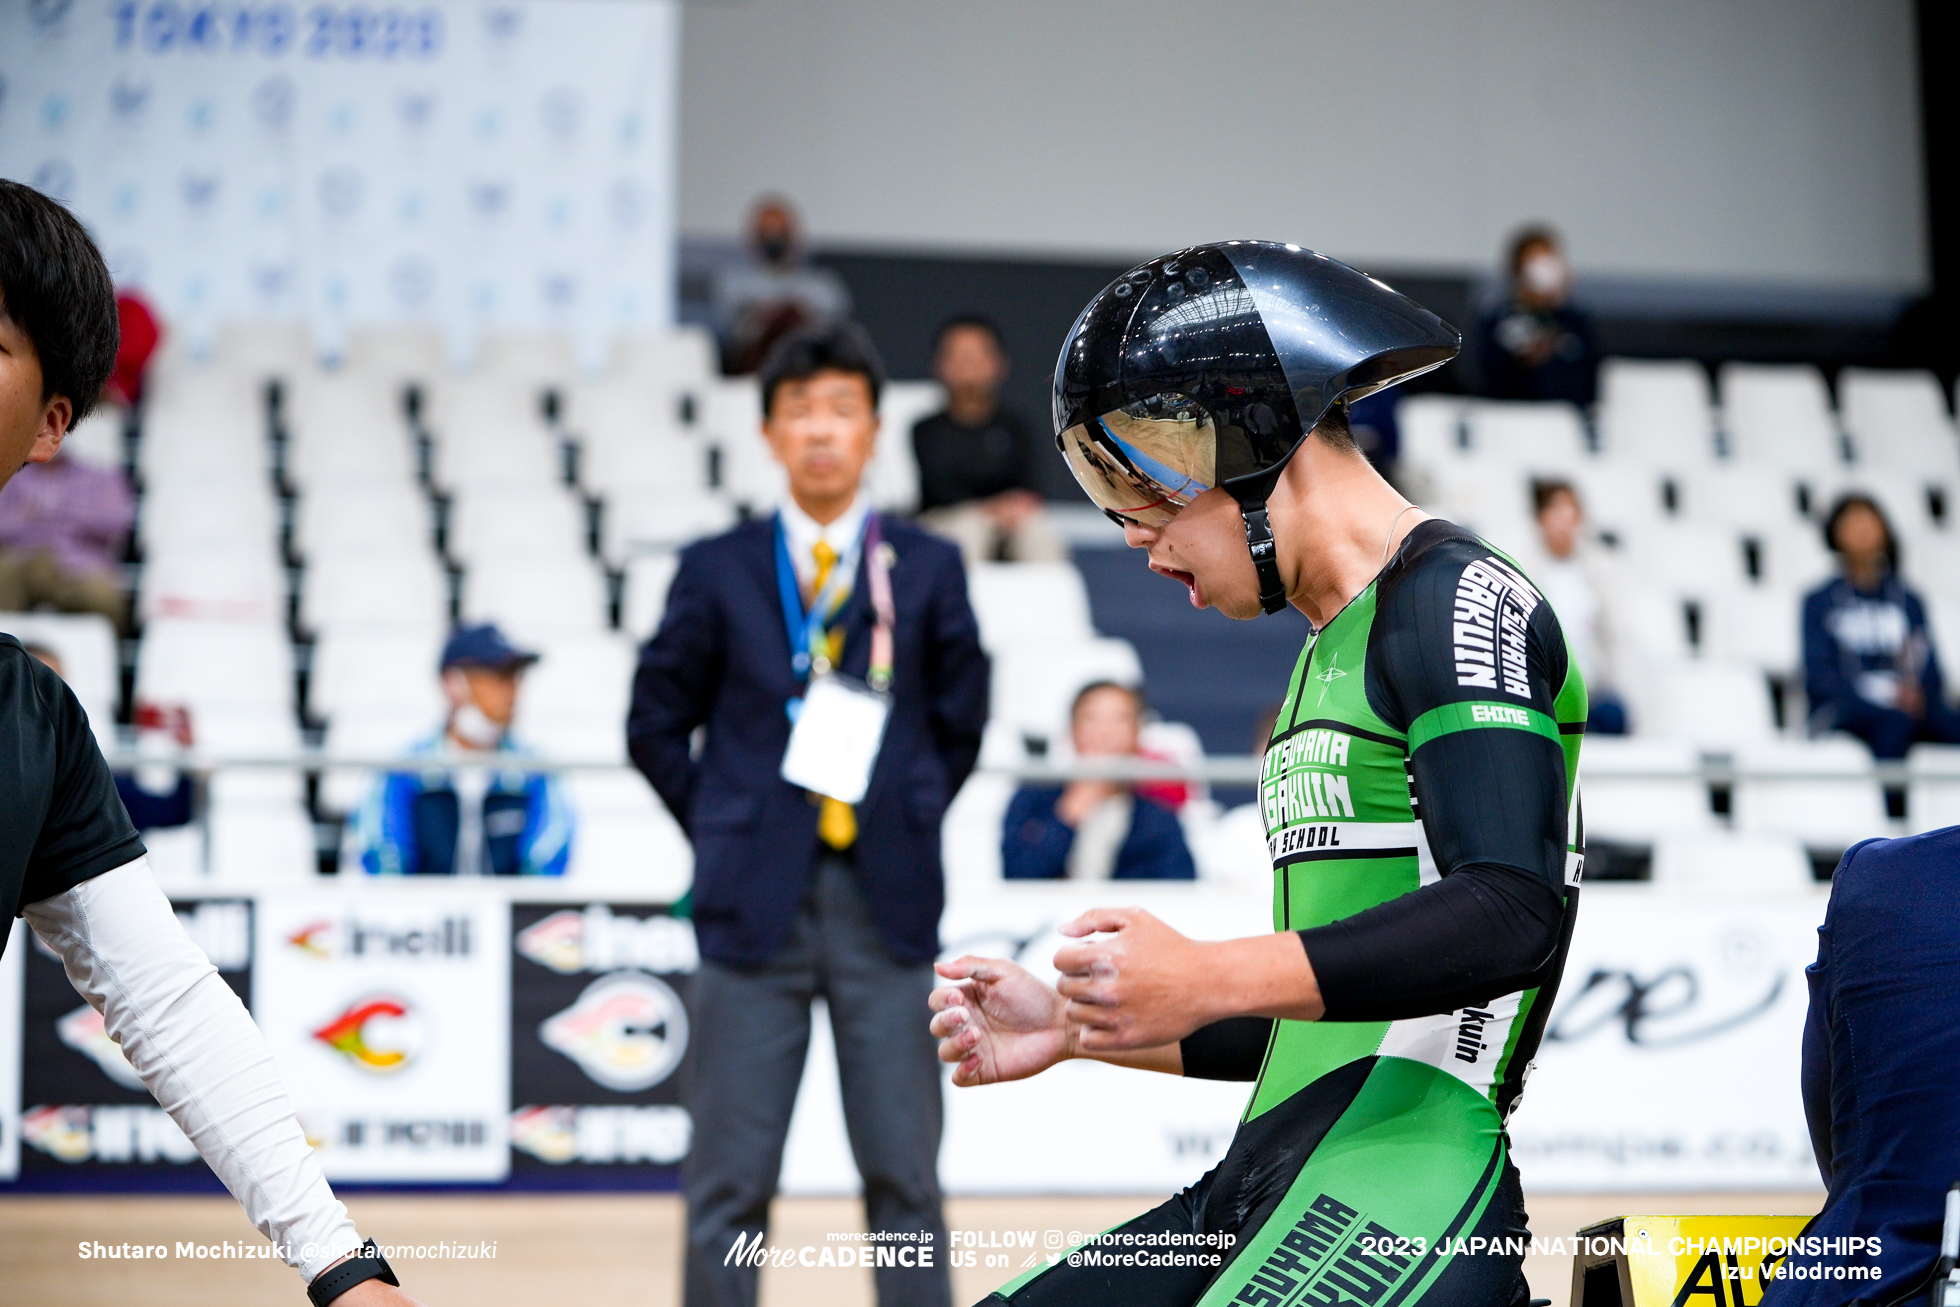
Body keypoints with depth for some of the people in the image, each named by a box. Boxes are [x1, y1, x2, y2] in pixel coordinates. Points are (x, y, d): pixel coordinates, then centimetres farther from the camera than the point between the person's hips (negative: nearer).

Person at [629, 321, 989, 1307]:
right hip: (755, 903, 0)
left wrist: (906, 822, 5)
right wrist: (726, 838, 4)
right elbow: (656, 727, 8)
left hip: (886, 903, 1)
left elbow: (960, 725, 12)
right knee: (730, 1180, 3)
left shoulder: (927, 570, 5)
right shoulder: (717, 571, 3)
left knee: (904, 1174, 4)